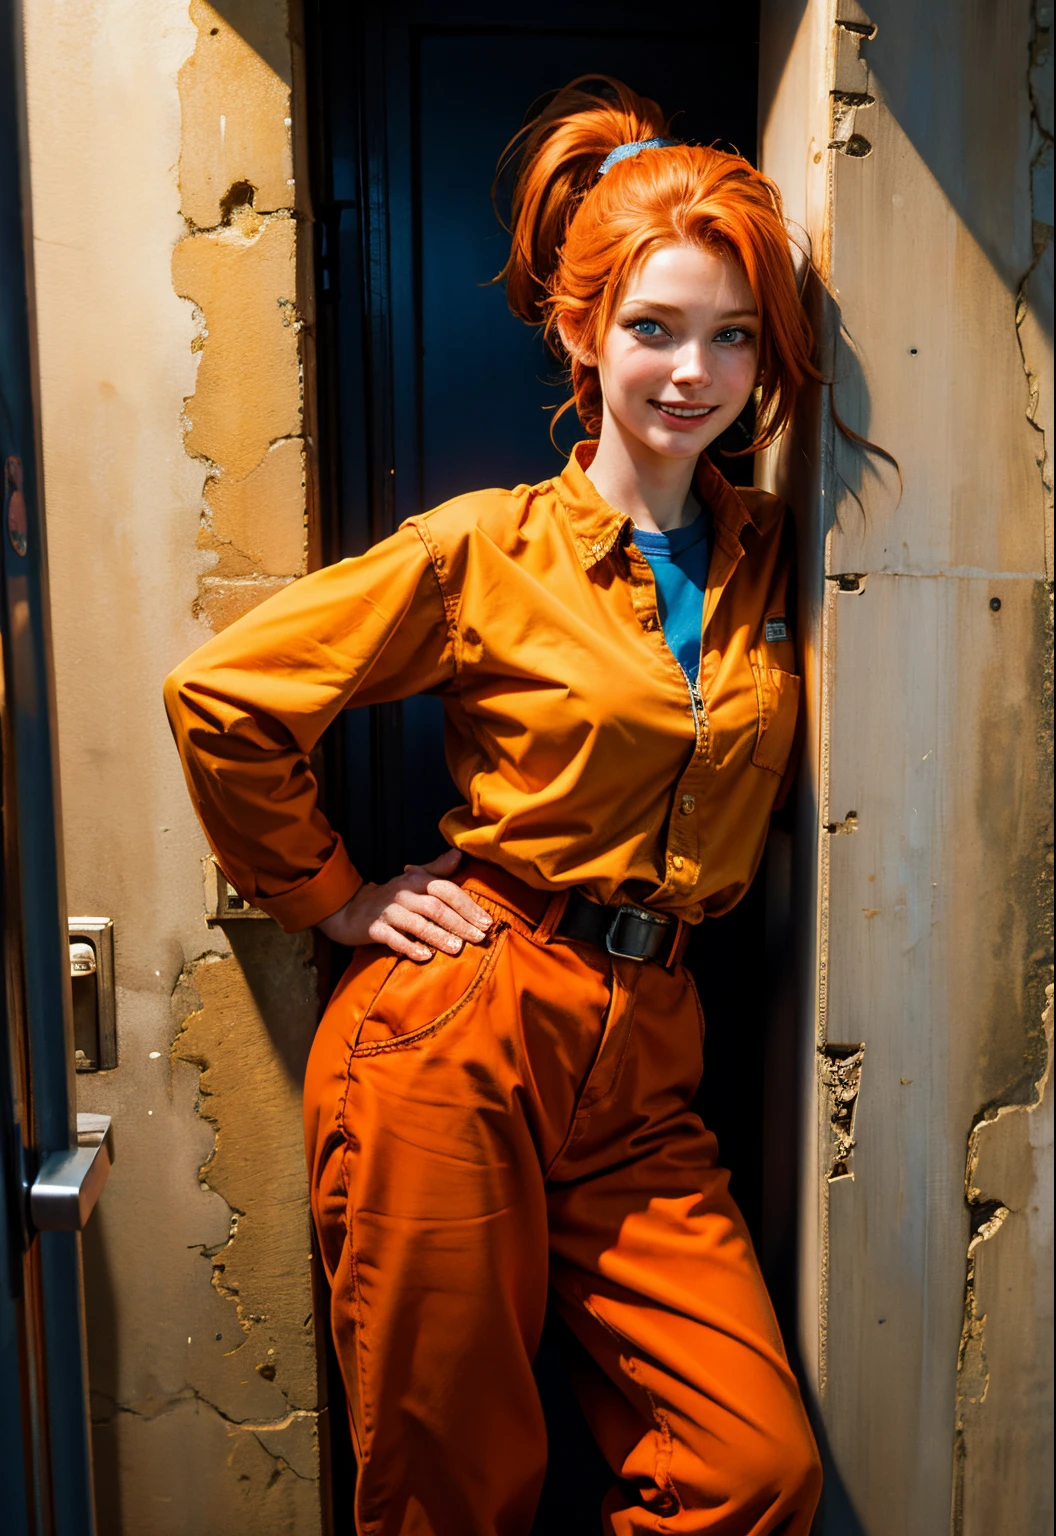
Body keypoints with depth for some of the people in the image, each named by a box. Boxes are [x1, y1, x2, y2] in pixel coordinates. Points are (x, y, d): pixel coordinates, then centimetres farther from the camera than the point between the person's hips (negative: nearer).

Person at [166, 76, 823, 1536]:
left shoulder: (766, 553, 8)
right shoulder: (486, 550, -5)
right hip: (459, 1039, -4)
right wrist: (333, 898, 0)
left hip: (640, 1059, 4)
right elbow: (223, 695, -3)